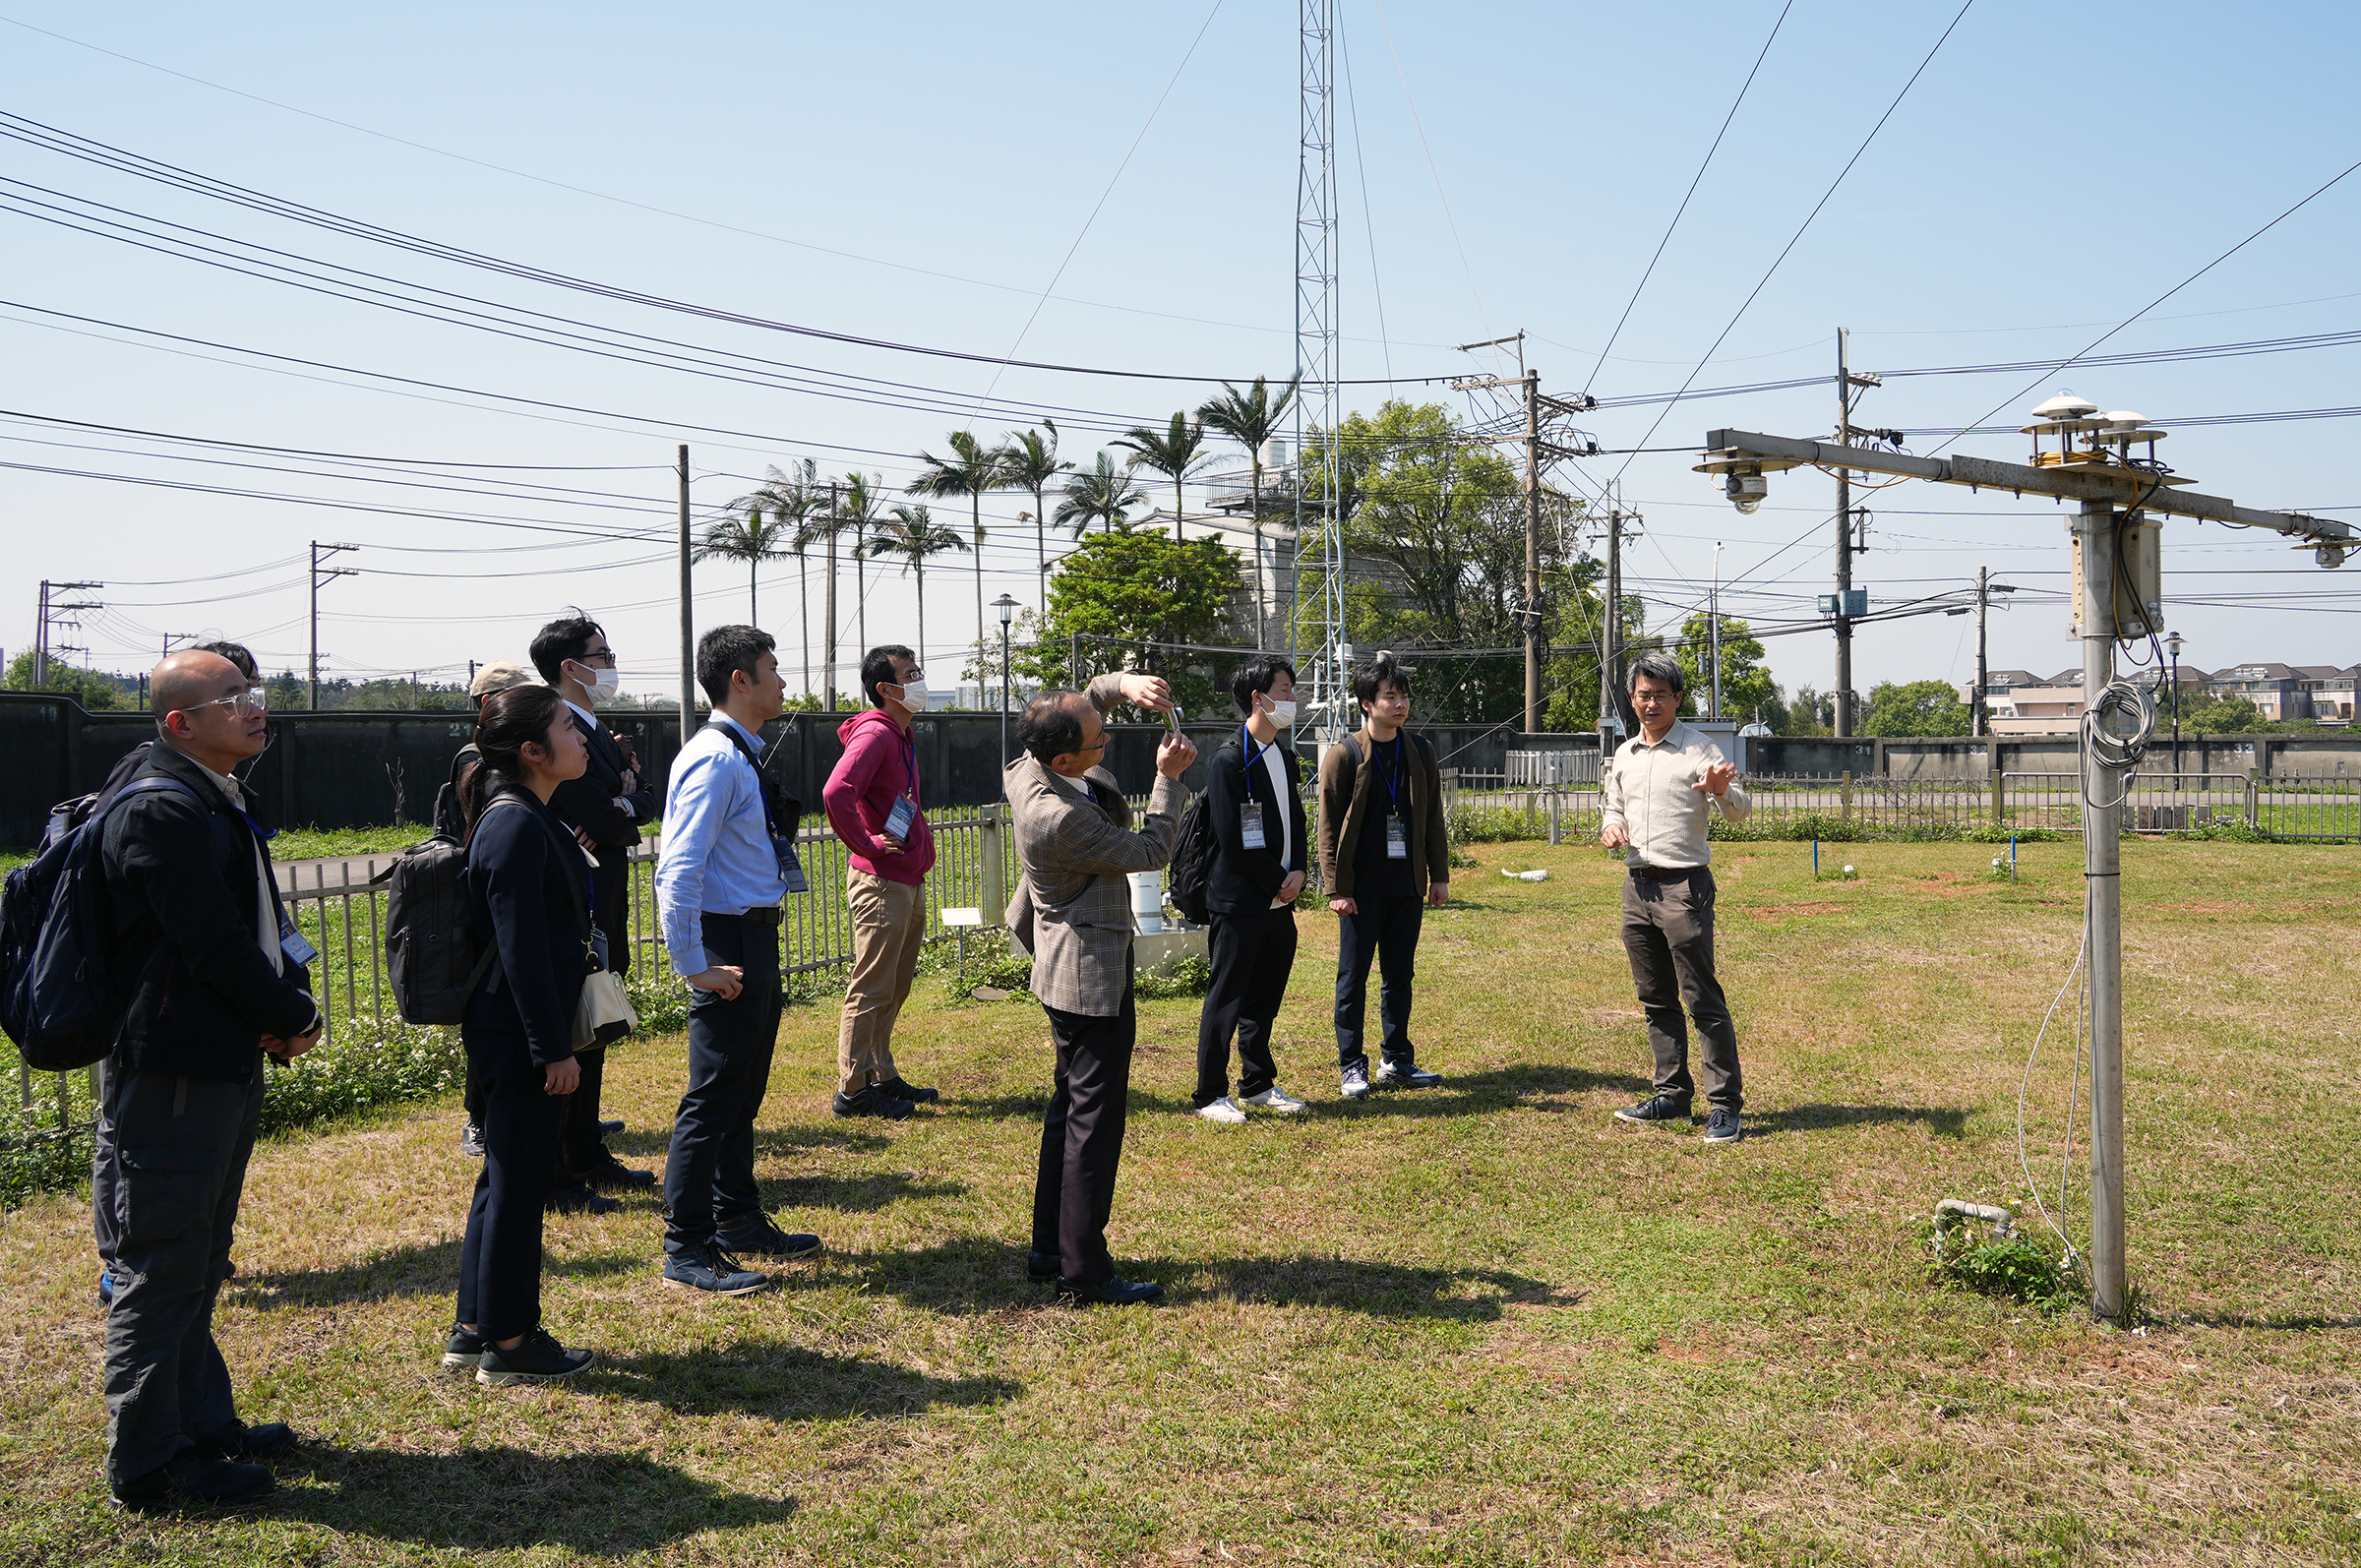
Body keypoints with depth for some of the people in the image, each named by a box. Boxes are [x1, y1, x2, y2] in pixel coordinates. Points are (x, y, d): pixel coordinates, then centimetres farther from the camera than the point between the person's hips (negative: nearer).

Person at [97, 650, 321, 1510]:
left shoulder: (219, 803, 13)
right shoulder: (164, 811, -19)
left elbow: (258, 924, 15)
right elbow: (215, 947, -22)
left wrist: (285, 1006, -1)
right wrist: (293, 1018, -9)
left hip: (225, 1062, 10)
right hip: (174, 1073, -10)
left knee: (197, 1260, 20)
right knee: (161, 1268, 0)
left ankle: (201, 1423, 33)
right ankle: (149, 1462, 12)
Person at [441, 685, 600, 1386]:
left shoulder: (530, 818, 12)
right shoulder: (517, 827, -20)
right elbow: (523, 948, -22)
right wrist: (553, 1049, -20)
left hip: (510, 1032, 10)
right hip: (519, 1036, -10)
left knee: (506, 1176, 17)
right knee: (519, 1180, 1)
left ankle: (473, 1329, 29)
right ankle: (508, 1344, 14)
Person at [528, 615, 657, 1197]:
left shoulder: (597, 731, 15)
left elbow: (647, 798, 11)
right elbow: (606, 825, -22)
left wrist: (626, 804, -9)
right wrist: (625, 808, -2)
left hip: (600, 913, 10)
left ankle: (588, 1156, 29)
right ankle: (558, 1177, 5)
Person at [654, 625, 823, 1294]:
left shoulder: (741, 756, 13)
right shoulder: (713, 759, -18)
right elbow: (679, 872, -25)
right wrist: (694, 966, -23)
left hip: (756, 938, 10)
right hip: (729, 944, -10)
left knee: (743, 1091, 19)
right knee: (714, 1097, -3)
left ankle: (738, 1221, 32)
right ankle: (686, 1249, 7)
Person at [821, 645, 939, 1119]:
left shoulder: (900, 737, 16)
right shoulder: (873, 733, -16)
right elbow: (836, 792, -31)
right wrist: (865, 845, -21)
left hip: (908, 882, 10)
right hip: (880, 882, -10)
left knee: (894, 990, 16)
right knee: (871, 991, -3)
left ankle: (882, 1076, 26)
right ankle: (853, 1090, 4)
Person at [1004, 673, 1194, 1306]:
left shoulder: (1027, 767, -4)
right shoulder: (1061, 815, -30)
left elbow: (1088, 698, 14)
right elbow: (1148, 852, -15)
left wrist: (1123, 683, -6)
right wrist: (1169, 777, -6)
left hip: (1065, 964, 10)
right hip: (1091, 974, -10)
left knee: (1069, 1105, 18)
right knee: (1095, 1118, -2)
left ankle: (1050, 1249, 27)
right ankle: (1084, 1272, 5)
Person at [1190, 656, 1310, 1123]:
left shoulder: (1284, 756, 13)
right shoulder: (1230, 760, -13)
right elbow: (1233, 840, -16)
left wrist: (1297, 871, 2)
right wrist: (1276, 882, -10)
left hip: (1279, 901, 8)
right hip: (1239, 901, -8)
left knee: (1265, 996, 15)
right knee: (1226, 998, -1)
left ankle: (1258, 1084, 27)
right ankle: (1210, 1095, 8)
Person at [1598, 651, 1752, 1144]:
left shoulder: (1699, 750, -6)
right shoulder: (1624, 754, 13)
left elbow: (1741, 812, -13)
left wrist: (1722, 792, -37)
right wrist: (1610, 827, 2)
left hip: (1684, 886, -7)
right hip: (1636, 887, 7)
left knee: (1703, 999, -7)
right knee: (1656, 1001, 12)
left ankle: (1725, 1105, -3)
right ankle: (1672, 1095, 20)